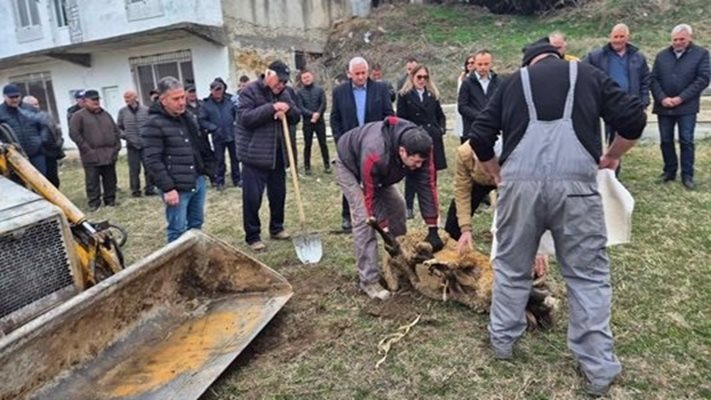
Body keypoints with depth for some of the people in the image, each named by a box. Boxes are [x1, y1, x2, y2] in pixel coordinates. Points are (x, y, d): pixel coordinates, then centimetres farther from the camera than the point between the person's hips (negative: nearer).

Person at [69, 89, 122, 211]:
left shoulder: (106, 114, 17)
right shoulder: (79, 116, 0)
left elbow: (116, 131, 20)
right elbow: (74, 133, -8)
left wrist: (117, 147, 8)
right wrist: (87, 149, -12)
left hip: (109, 154, 5)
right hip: (91, 156, -5)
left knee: (110, 180, 9)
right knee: (92, 181, -2)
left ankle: (110, 200, 19)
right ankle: (94, 203, 4)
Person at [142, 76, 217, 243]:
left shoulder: (187, 117, 12)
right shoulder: (154, 124, -14)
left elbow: (202, 145, 22)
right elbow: (153, 161, -18)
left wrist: (208, 169, 16)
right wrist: (167, 188, -21)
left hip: (198, 181, 8)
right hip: (177, 188, -8)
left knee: (196, 224, 19)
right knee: (178, 230, 0)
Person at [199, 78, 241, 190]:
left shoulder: (230, 99, -6)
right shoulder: (206, 104, -8)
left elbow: (238, 112, 2)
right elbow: (202, 120, -7)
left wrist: (236, 122, -10)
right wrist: (214, 128, -15)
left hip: (232, 135, 1)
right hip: (218, 137, -1)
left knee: (235, 158, 13)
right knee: (220, 160, 9)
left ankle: (237, 179, 27)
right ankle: (219, 181, 21)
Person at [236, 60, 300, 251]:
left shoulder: (283, 93, 12)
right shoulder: (250, 91, -9)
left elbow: (296, 118, 11)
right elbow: (245, 117, -20)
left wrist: (288, 109, -12)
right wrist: (271, 108, -25)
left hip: (278, 154, 7)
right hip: (255, 154, -6)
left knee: (278, 194, 14)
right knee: (252, 197, -2)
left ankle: (276, 228, 30)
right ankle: (252, 236, 9)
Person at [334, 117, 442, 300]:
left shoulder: (420, 148, -29)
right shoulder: (375, 155, -45)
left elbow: (427, 185, -25)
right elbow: (371, 196, -34)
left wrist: (432, 229, -25)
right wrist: (385, 232, -31)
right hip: (350, 165, -6)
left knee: (397, 206, 1)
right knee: (364, 218, -18)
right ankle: (368, 280, -13)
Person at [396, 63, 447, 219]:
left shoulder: (432, 95, 13)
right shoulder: (404, 96, 0)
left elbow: (440, 115, 18)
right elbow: (401, 120, -3)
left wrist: (442, 129, 3)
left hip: (432, 139, 4)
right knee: (412, 174, 0)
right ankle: (409, 207, 6)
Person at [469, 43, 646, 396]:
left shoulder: (514, 81, 21)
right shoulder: (587, 74, 19)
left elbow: (479, 137, 15)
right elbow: (633, 119, 10)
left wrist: (497, 174, 30)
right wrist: (612, 156, 27)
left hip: (520, 181, 1)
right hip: (575, 181, -1)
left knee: (511, 267, 18)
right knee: (588, 275, 10)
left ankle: (502, 341, 33)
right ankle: (598, 369, 16)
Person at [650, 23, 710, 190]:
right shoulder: (662, 55, 9)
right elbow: (653, 79, 4)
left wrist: (681, 98, -14)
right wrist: (662, 98, -11)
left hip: (686, 107, -3)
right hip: (664, 106, 3)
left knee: (686, 141, -2)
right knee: (666, 140, 7)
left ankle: (687, 175, 6)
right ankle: (669, 171, 21)